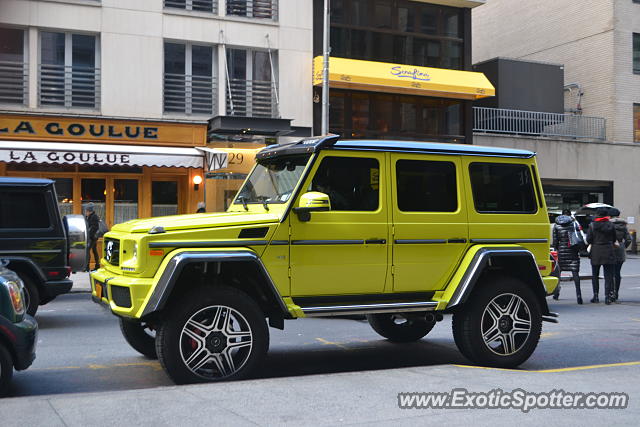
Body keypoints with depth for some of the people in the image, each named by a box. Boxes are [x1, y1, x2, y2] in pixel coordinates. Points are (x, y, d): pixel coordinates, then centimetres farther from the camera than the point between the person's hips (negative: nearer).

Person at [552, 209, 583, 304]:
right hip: (573, 253, -1)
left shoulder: (556, 225, 3)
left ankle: (556, 293, 23)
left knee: (558, 271, 15)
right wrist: (578, 248, 11)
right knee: (575, 273, -4)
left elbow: (555, 241, 2)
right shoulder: (574, 223, 1)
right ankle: (578, 294, -14)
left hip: (561, 251, 1)